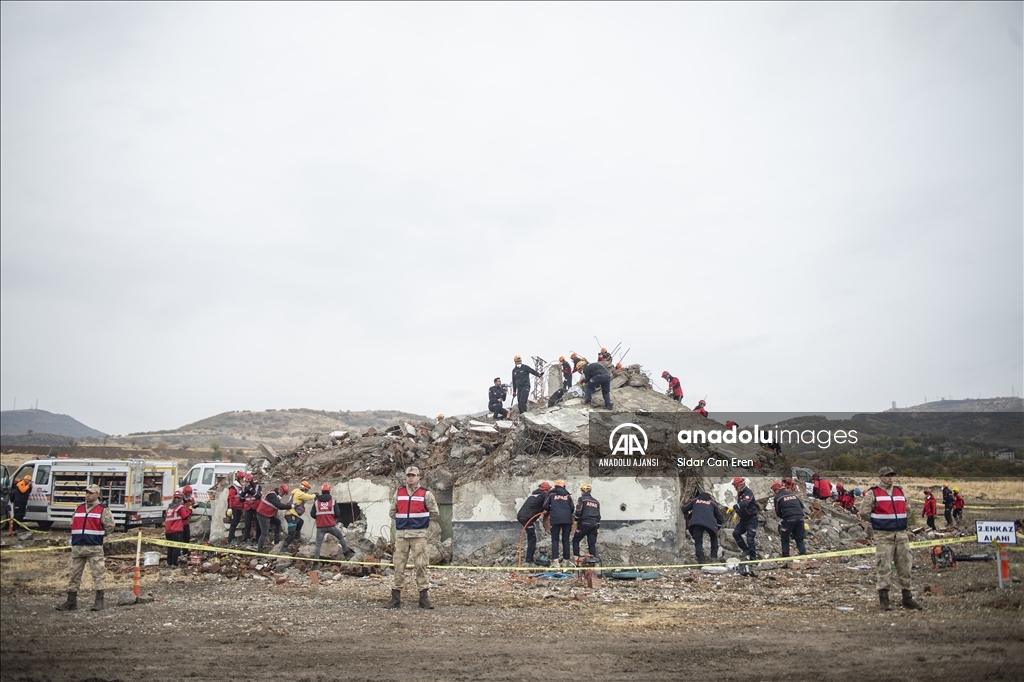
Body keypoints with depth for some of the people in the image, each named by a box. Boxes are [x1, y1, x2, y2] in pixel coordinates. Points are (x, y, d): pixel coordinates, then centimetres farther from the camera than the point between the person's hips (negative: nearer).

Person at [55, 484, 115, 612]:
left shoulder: (102, 510, -1)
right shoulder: (78, 508, 14)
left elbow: (110, 526, -2)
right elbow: (73, 524, 23)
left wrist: (96, 535, 4)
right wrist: (77, 536, 13)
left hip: (94, 548, -5)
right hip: (77, 547, 5)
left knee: (97, 574, -4)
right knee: (74, 575, 8)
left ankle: (99, 601, -1)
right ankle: (71, 601, 15)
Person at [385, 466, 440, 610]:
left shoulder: (425, 494, 1)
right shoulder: (399, 493, 11)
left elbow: (435, 514, 4)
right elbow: (393, 512, 18)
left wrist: (420, 520, 8)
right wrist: (404, 520, 9)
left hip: (418, 535, -3)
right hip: (401, 534, 3)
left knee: (421, 565, -4)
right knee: (399, 566, 4)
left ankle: (424, 597, 2)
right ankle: (396, 597, 10)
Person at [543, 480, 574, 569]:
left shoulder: (551, 494, 11)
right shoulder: (568, 495, 16)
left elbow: (545, 506, 3)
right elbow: (572, 508, 13)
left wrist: (550, 511, 23)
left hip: (555, 519, -2)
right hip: (567, 519, 2)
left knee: (555, 540, 1)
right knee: (566, 540, 9)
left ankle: (555, 561, -11)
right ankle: (566, 560, 10)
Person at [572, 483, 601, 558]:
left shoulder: (582, 499, 0)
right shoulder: (596, 502, 18)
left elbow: (578, 512, -8)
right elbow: (599, 516, 17)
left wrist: (576, 519, 9)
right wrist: (597, 526, 20)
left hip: (584, 523, -5)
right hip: (594, 525, 5)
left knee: (575, 540, 5)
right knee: (592, 543, 6)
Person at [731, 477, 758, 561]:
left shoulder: (748, 493, -20)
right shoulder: (739, 493, 10)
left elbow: (743, 504, -37)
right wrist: (737, 513, 14)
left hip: (751, 519, -9)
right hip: (743, 519, 9)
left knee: (750, 538, -13)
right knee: (736, 533, -2)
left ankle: (753, 557, -4)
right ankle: (746, 550, 11)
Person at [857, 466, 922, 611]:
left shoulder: (900, 491, 15)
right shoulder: (873, 493, -2)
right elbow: (863, 514, -2)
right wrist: (868, 531, 1)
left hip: (901, 535, 5)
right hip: (883, 536, -5)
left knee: (904, 566, 7)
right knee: (883, 566, -6)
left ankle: (907, 597, 16)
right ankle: (883, 598, -2)